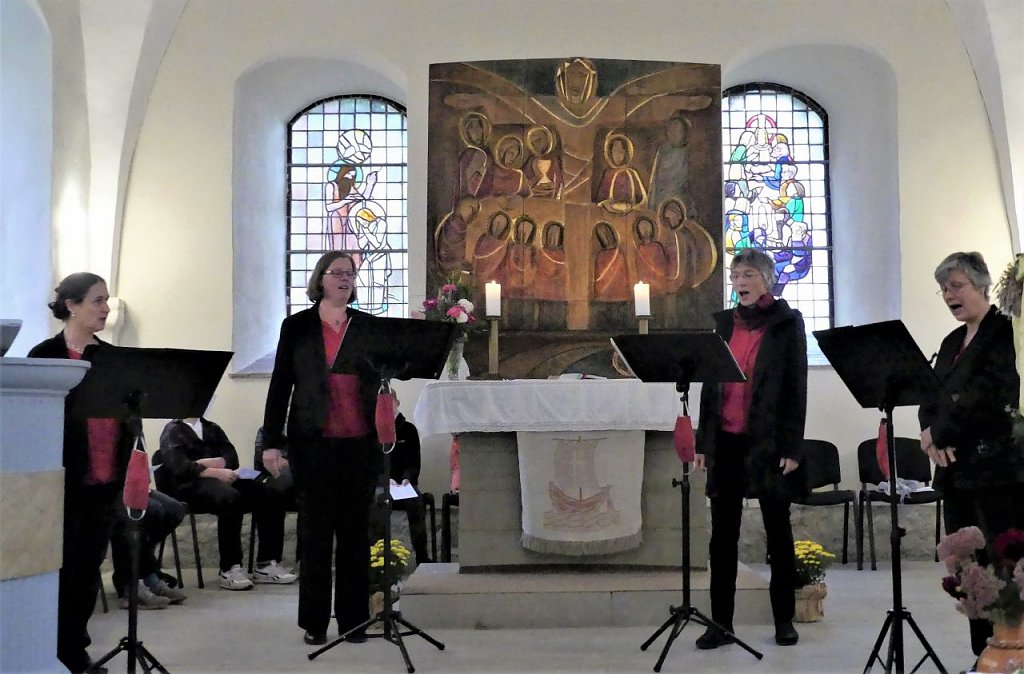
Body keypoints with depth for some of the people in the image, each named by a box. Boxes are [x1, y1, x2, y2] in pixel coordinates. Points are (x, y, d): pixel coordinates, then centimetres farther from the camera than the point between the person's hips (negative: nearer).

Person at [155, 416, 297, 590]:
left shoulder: (212, 429, 26)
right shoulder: (173, 431, 9)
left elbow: (232, 458, 10)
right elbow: (179, 467, -11)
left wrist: (207, 462, -11)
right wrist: (216, 472, -23)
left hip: (220, 479, 6)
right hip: (190, 485, -6)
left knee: (270, 496, -16)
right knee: (231, 499, -36)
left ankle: (266, 564, -16)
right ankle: (229, 569, -32)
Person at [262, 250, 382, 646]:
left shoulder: (368, 325, 8)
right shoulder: (297, 326, 3)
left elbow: (381, 378, 11)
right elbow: (280, 385, 2)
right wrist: (271, 442, -3)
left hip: (360, 442, 2)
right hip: (313, 442, -2)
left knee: (355, 528, 7)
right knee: (315, 529, 4)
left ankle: (353, 618, 16)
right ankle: (314, 621, 13)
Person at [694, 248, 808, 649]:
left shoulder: (787, 322, -1)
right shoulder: (724, 322, 12)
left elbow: (796, 387, -5)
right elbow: (710, 384, 13)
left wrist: (791, 447, -12)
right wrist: (703, 442, 8)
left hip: (768, 441, -4)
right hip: (727, 441, 4)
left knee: (778, 531, 6)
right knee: (723, 534, 4)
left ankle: (784, 620, 17)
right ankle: (721, 623, 10)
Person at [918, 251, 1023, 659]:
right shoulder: (951, 342, 19)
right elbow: (931, 398, 14)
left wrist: (939, 432, -11)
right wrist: (934, 438, -6)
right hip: (958, 470, 7)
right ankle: (983, 657, 14)